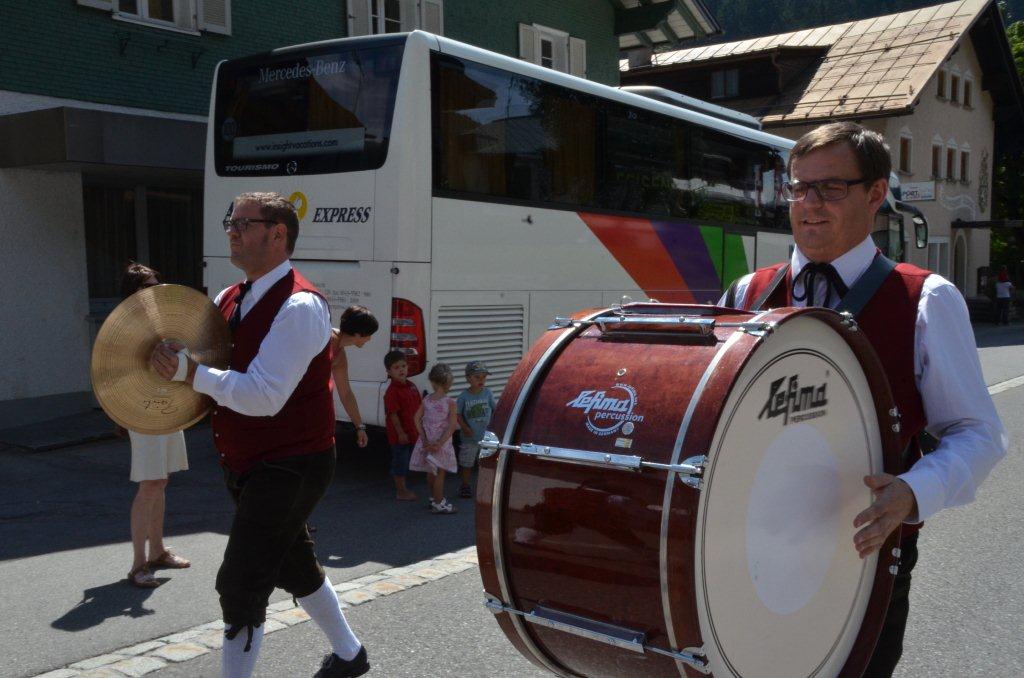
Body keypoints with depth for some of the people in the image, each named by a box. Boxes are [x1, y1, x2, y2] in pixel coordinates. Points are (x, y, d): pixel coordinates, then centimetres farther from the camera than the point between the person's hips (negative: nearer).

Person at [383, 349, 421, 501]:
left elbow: (418, 407, 15)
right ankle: (401, 491, 13)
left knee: (406, 462, 18)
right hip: (400, 435, -8)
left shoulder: (411, 386, 7)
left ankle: (403, 489, 31)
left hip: (412, 433, 8)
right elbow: (393, 414, -20)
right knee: (400, 462, 2)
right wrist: (400, 433, -22)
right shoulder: (392, 391, -18)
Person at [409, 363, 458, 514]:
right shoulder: (450, 402, -14)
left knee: (431, 472, 19)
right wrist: (440, 443, -19)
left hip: (428, 441, 5)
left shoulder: (426, 400, -2)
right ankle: (438, 504, 10)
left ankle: (435, 498, 34)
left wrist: (425, 439, -6)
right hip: (441, 442, -5)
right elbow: (452, 426, -19)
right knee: (440, 473, 4)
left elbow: (417, 419, -4)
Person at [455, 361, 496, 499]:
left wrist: (493, 424, -6)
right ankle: (465, 485, 25)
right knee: (467, 463, 10)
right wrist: (465, 427, -14)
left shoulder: (488, 393, -3)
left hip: (486, 436, 1)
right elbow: (458, 414, -4)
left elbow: (495, 409, 5)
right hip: (470, 437, -1)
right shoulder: (464, 396, -8)